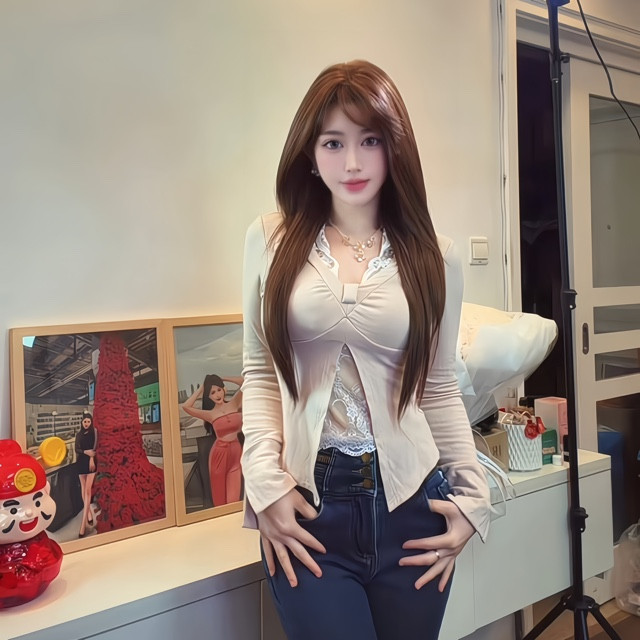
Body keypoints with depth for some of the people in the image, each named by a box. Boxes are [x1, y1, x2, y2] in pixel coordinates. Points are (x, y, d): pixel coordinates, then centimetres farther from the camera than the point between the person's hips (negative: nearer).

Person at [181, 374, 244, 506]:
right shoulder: (210, 414, -2)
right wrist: (201, 388, -4)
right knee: (220, 497, 5)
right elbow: (186, 406, -15)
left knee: (233, 499, -4)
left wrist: (223, 379, 3)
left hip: (236, 452, 1)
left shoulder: (234, 404, 3)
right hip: (219, 454, -1)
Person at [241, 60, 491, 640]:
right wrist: (266, 482, -7)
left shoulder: (434, 258, 3)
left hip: (411, 503, 2)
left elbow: (440, 388, 7)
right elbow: (260, 372, 2)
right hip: (306, 506, -1)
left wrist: (472, 495, 2)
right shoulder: (271, 241, 1)